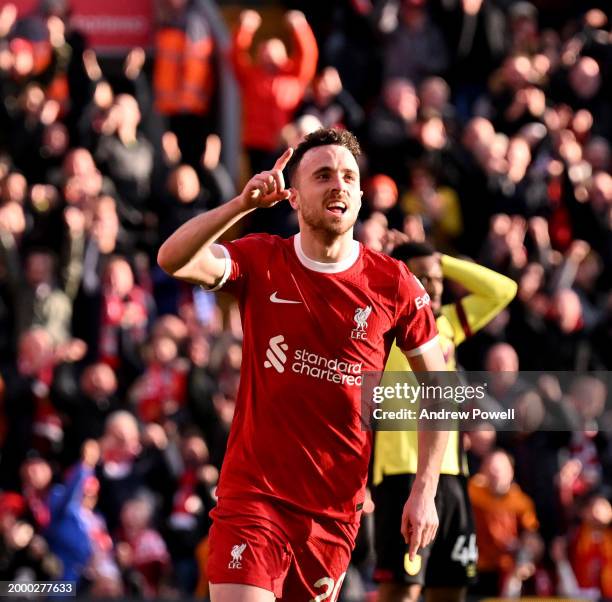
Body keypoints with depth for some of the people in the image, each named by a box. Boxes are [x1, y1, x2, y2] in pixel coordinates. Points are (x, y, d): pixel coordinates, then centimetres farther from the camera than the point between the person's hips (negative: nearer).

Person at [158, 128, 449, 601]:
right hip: (253, 494, -2)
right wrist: (244, 203, -31)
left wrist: (425, 492, -1)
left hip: (336, 507, 2)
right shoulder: (261, 262, -1)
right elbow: (173, 259, -18)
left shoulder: (394, 285, -1)